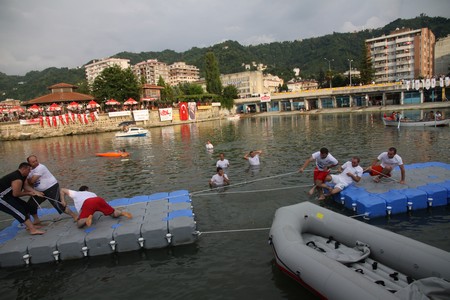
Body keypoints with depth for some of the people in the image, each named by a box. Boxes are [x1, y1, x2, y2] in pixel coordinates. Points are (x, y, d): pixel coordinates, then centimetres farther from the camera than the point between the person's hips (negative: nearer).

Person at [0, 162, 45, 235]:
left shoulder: (23, 176, 5)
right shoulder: (18, 179, -27)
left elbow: (26, 186, 1)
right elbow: (16, 194, -23)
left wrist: (36, 192, -13)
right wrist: (28, 193, -8)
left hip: (7, 196, 11)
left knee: (26, 206, 13)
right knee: (20, 211, -17)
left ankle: (30, 225, 20)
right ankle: (33, 230, -20)